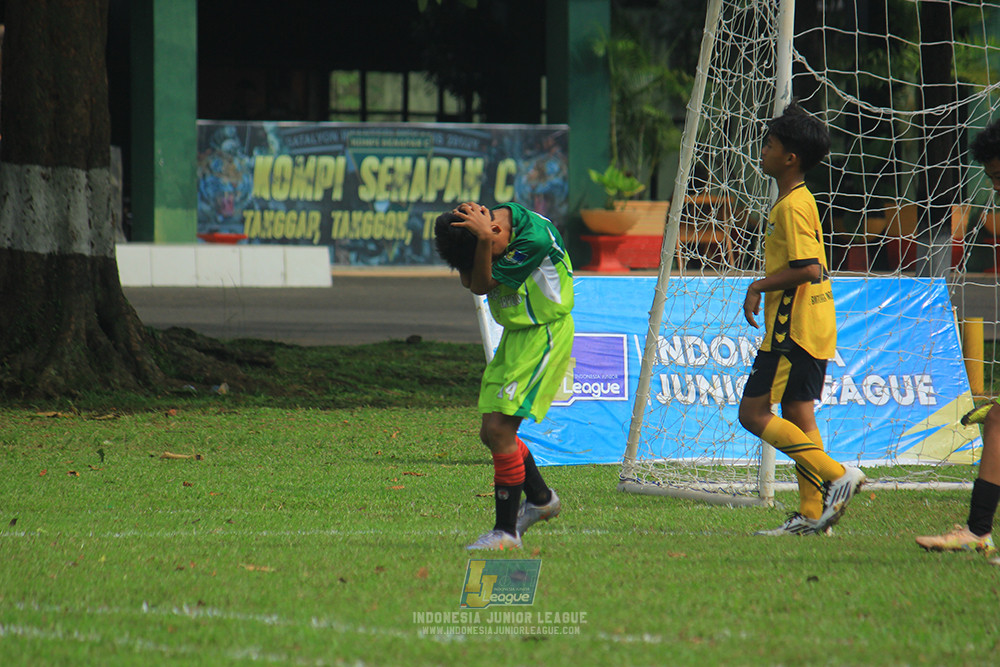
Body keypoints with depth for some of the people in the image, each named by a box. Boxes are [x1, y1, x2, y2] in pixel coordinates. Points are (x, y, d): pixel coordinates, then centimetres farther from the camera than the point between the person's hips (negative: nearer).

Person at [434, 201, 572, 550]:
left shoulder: (536, 238, -26)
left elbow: (483, 284, -21)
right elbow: (472, 283, -6)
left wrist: (484, 240, -32)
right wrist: (481, 244, -22)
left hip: (544, 336, -9)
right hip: (516, 334, 9)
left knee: (499, 428, -15)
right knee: (491, 433, 11)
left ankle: (506, 531, -8)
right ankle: (540, 498, 34)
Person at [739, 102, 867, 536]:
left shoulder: (792, 207, -17)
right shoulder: (800, 201, 15)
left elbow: (808, 268, -25)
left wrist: (759, 286, -15)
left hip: (794, 329, -10)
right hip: (813, 329, 10)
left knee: (753, 412, -8)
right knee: (796, 416, 11)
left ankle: (836, 475, -12)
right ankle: (812, 514, 10)